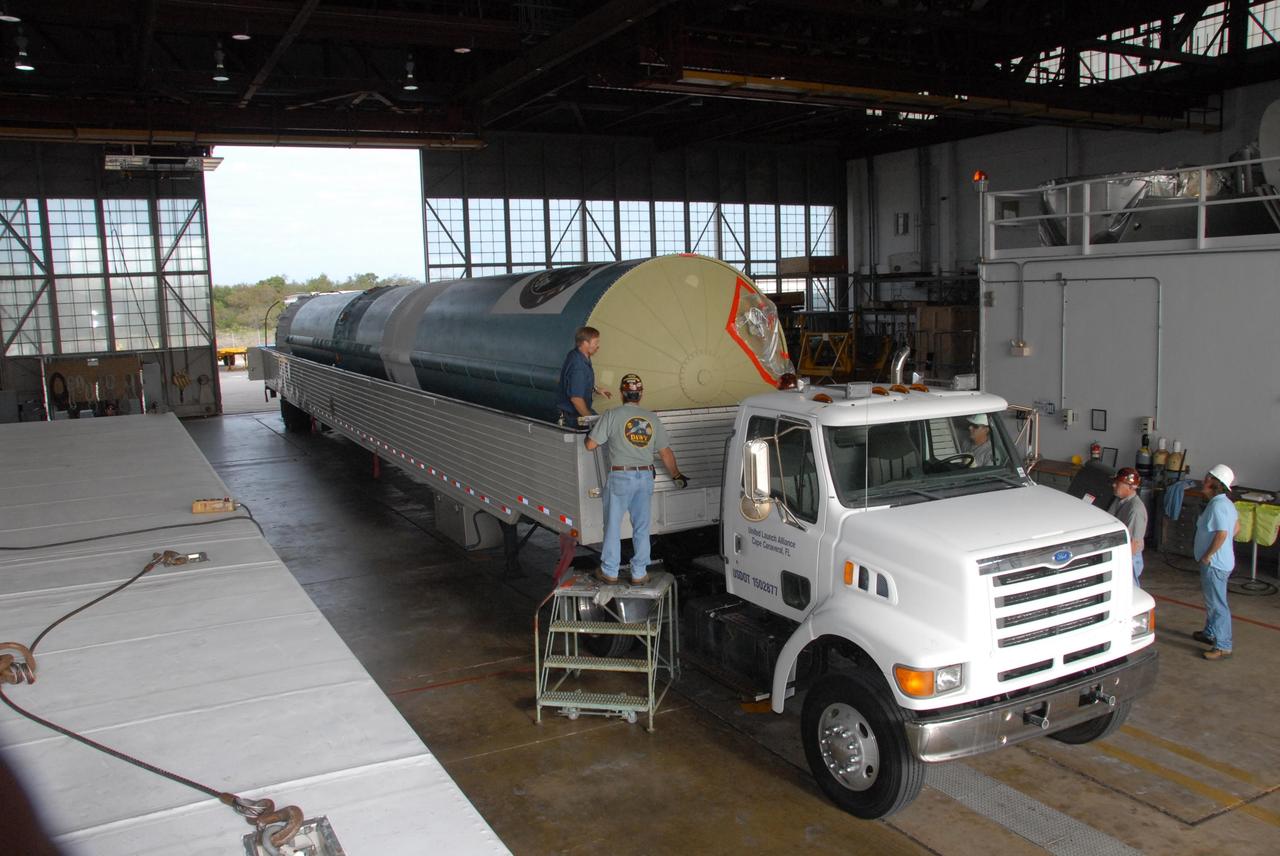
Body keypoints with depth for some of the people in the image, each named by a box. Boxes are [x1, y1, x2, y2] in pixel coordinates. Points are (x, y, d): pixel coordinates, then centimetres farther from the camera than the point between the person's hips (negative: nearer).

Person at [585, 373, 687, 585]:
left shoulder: (612, 416, -6)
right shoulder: (652, 419, 6)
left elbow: (590, 445, -6)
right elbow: (666, 452, 10)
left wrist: (591, 432, 17)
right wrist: (677, 475, 23)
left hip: (620, 477, -3)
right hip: (645, 477, 3)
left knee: (613, 526, 9)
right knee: (641, 528, 11)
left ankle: (609, 572, 17)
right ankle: (639, 574, 16)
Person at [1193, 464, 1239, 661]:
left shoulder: (1217, 505, -23)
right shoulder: (1225, 503, 9)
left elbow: (1222, 534, -30)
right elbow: (1236, 526, 21)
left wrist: (1207, 556, -19)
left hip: (1215, 563, -11)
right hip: (1218, 561, 11)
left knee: (1217, 604, -5)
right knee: (1211, 600, 24)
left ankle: (1223, 646, 0)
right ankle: (1210, 633, 39)